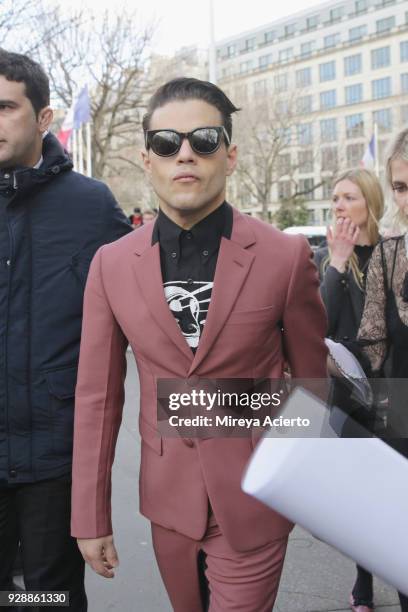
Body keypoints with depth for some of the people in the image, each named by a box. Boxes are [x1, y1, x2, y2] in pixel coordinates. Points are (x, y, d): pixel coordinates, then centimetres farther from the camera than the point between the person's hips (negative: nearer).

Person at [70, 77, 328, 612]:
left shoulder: (286, 256, -13)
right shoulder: (112, 265, -6)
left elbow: (311, 379, 0)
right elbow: (97, 395, -1)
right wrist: (90, 516, 1)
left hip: (255, 500, -3)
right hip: (167, 497, 3)